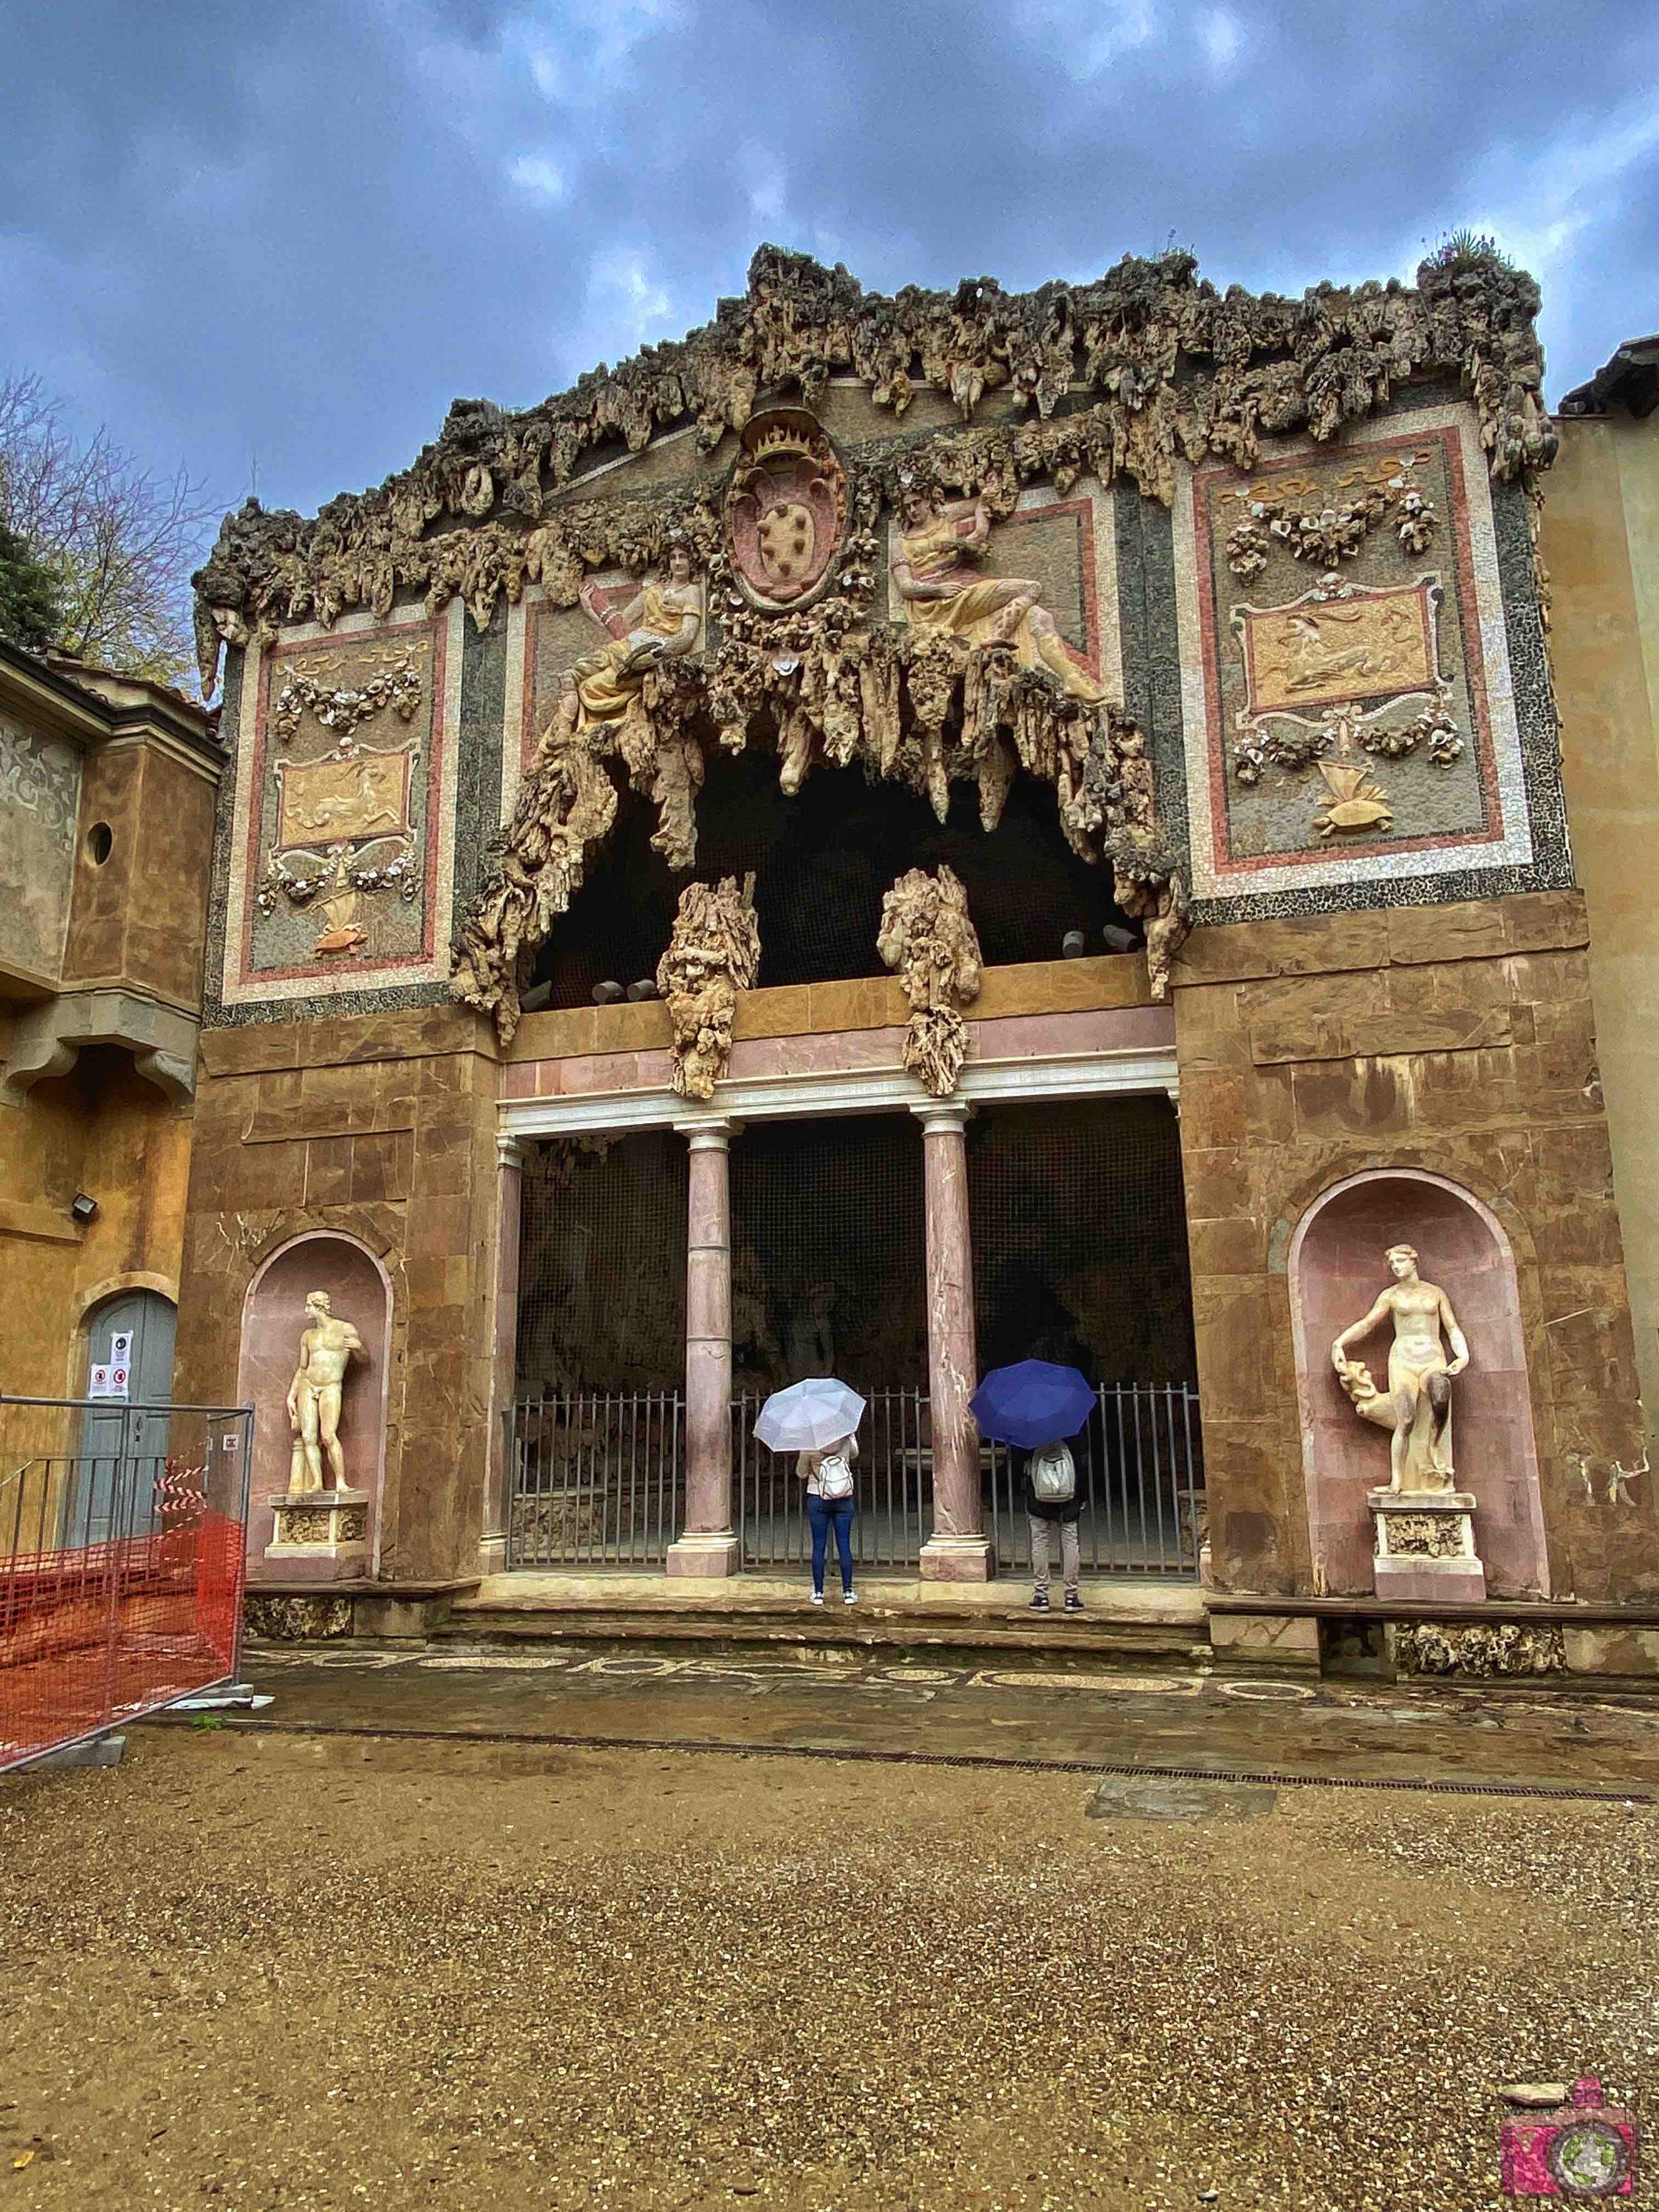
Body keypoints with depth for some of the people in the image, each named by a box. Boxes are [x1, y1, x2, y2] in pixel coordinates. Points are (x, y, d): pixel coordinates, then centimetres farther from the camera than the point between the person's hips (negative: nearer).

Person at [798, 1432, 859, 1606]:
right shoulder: (846, 1441, -8)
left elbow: (801, 1473, 1)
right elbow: (855, 1454, 16)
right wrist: (851, 1435, 22)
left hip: (817, 1500, -1)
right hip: (844, 1500, 1)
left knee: (819, 1546, 5)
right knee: (844, 1545, 6)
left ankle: (818, 1593, 9)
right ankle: (848, 1592, 8)